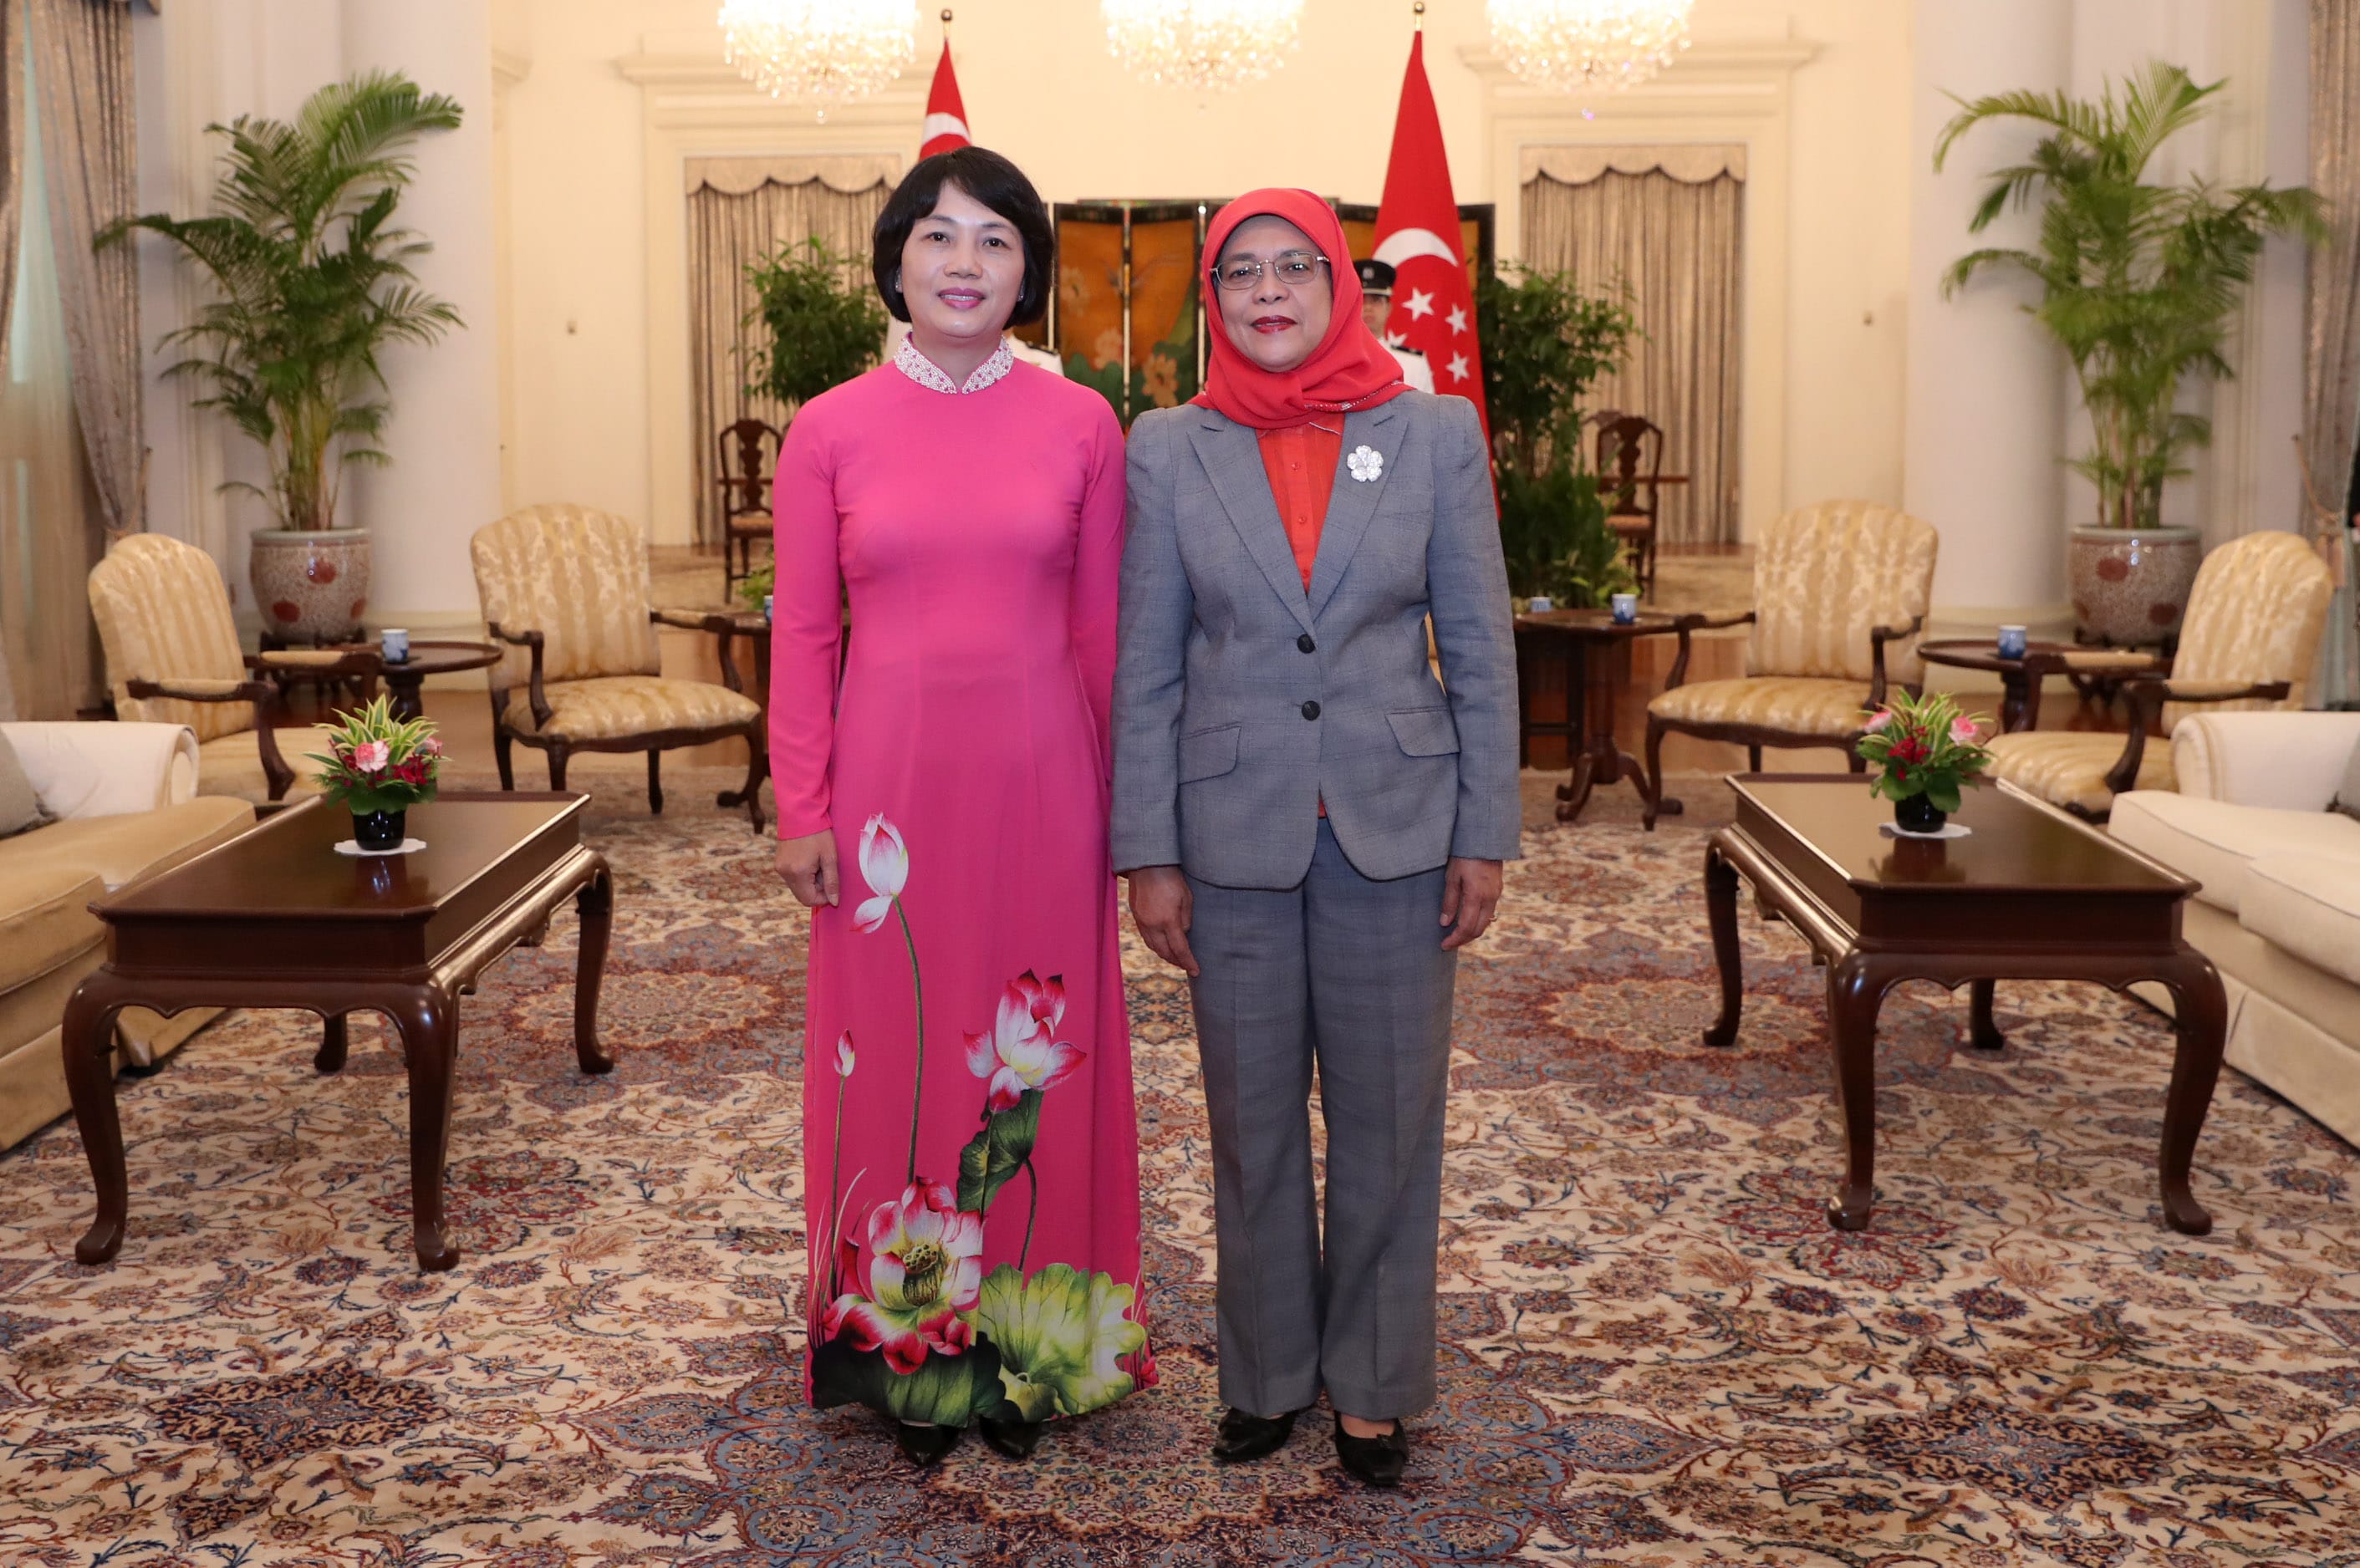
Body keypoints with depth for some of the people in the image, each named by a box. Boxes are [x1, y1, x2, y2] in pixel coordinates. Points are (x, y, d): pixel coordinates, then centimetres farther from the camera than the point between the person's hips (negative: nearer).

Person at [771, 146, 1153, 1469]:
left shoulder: (1081, 426, 1)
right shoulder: (831, 430, 1)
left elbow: (1103, 630, 4)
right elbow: (801, 632, 2)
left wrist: (1116, 801, 3)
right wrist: (802, 809, -3)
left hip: (1039, 784, 0)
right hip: (890, 780, 0)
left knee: (1041, 1060, 8)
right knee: (896, 1051, 8)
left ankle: (1028, 1348, 26)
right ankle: (910, 1352, 24)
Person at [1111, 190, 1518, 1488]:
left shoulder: (1436, 433, 0)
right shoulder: (1167, 450, 1)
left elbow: (1480, 646, 1)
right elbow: (1145, 668, 1)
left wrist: (1485, 835, -2)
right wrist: (1147, 853, -2)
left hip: (1393, 827, 0)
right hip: (1236, 832, 1)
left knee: (1387, 1121, 8)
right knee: (1252, 1121, 11)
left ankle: (1373, 1385, 25)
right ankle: (1266, 1375, 29)